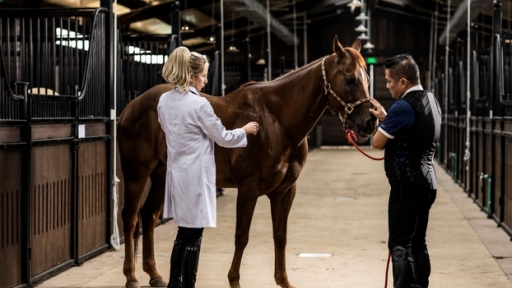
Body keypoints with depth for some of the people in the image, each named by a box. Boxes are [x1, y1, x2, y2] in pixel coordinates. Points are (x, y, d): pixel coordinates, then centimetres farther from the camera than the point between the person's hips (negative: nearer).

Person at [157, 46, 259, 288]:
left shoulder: (164, 101, 4)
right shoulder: (199, 104, -18)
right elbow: (223, 138, -8)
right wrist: (245, 131, 10)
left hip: (176, 173, 8)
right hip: (196, 175, -8)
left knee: (184, 233, 18)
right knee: (193, 236, 2)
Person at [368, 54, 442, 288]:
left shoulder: (404, 106, -19)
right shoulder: (430, 100, 10)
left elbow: (378, 142, -11)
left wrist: (381, 122, 8)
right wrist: (385, 117, 13)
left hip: (407, 185, -9)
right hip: (426, 183, 9)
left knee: (400, 246, -5)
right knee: (418, 244, 15)